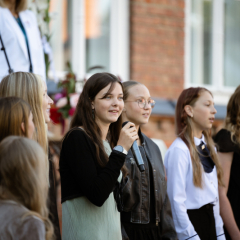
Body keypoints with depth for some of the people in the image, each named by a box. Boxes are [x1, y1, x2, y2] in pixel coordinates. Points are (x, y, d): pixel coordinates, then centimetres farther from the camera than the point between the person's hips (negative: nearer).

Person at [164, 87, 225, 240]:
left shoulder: (209, 147, 10)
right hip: (190, 220, -7)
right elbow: (177, 200, -18)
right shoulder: (179, 150, -15)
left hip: (210, 221, 7)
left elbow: (214, 193, 11)